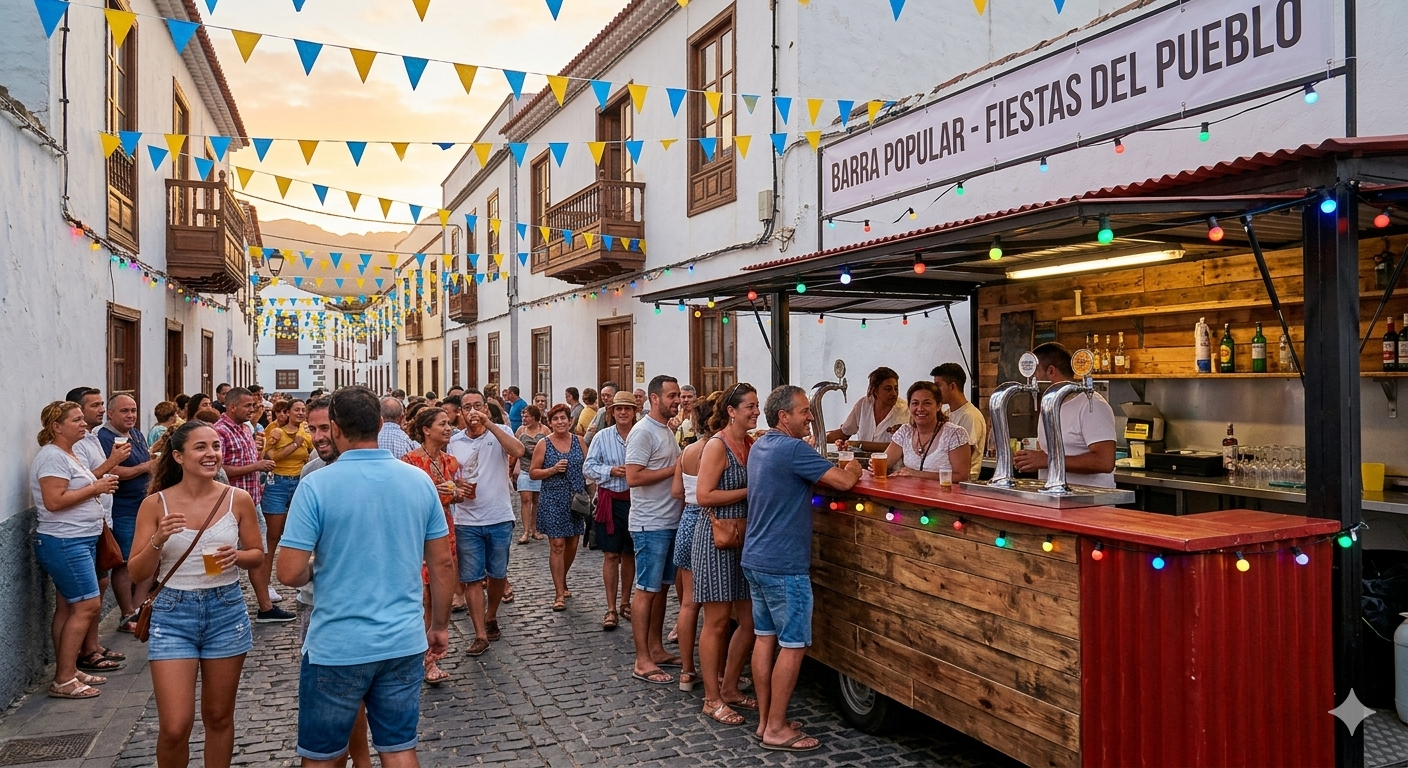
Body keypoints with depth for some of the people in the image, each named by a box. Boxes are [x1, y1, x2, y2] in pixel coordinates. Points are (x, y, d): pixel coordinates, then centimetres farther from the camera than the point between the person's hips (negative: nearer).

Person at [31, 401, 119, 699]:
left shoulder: (68, 455, 16)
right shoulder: (52, 456, -15)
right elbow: (54, 501, -23)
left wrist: (100, 483, 10)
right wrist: (95, 488, -17)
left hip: (80, 541, 10)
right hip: (64, 543, -10)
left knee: (68, 608, 12)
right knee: (87, 605, -10)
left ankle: (67, 672, 18)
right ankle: (63, 680, -3)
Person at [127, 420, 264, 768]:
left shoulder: (238, 499, -4)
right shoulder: (156, 504, -5)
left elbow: (258, 555, 6)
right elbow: (137, 574, -3)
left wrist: (236, 556, -15)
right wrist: (158, 541, -21)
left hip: (226, 611, 1)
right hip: (173, 613, -1)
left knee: (218, 717, 13)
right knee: (174, 727, -4)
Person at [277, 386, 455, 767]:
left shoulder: (316, 485, -13)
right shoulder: (419, 480, -1)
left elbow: (290, 573, -13)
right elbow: (442, 563, 4)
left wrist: (315, 568, 9)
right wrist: (440, 626, 15)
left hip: (336, 647, -3)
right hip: (404, 643, 3)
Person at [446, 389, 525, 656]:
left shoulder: (499, 432, -2)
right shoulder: (454, 441, 5)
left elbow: (518, 451, -23)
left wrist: (489, 424, -26)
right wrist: (457, 486, -9)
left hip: (499, 518, -1)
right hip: (466, 521, 1)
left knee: (497, 574, 13)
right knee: (472, 578, 1)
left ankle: (491, 617, 36)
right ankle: (480, 635, 8)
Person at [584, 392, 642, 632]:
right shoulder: (603, 437, 1)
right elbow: (588, 468, 0)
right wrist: (611, 471, -14)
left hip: (635, 499, 1)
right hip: (610, 501, 0)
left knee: (629, 553, 14)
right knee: (611, 555, 1)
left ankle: (625, 603, 30)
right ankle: (611, 609, 8)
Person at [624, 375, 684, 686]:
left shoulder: (668, 431, 14)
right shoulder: (643, 431, -15)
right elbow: (633, 477, -22)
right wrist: (675, 469, -19)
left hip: (671, 522, 9)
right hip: (650, 525, -9)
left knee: (661, 587, 15)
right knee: (647, 590, -3)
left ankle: (656, 649, 25)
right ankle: (642, 662, 3)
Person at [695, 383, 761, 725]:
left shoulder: (751, 443, 11)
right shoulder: (717, 445, -12)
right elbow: (704, 495, -19)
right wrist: (750, 491, -17)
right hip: (717, 539, -8)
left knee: (750, 619, 10)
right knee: (717, 621, 0)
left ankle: (729, 687, 27)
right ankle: (712, 699, 12)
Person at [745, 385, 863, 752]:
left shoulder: (760, 447, 11)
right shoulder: (793, 449, -18)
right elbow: (843, 481, -18)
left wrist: (837, 468, 12)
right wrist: (852, 468, 4)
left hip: (755, 560, 9)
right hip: (784, 566, -9)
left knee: (765, 637, 13)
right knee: (793, 645, 0)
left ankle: (765, 720, 21)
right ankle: (776, 729, 7)